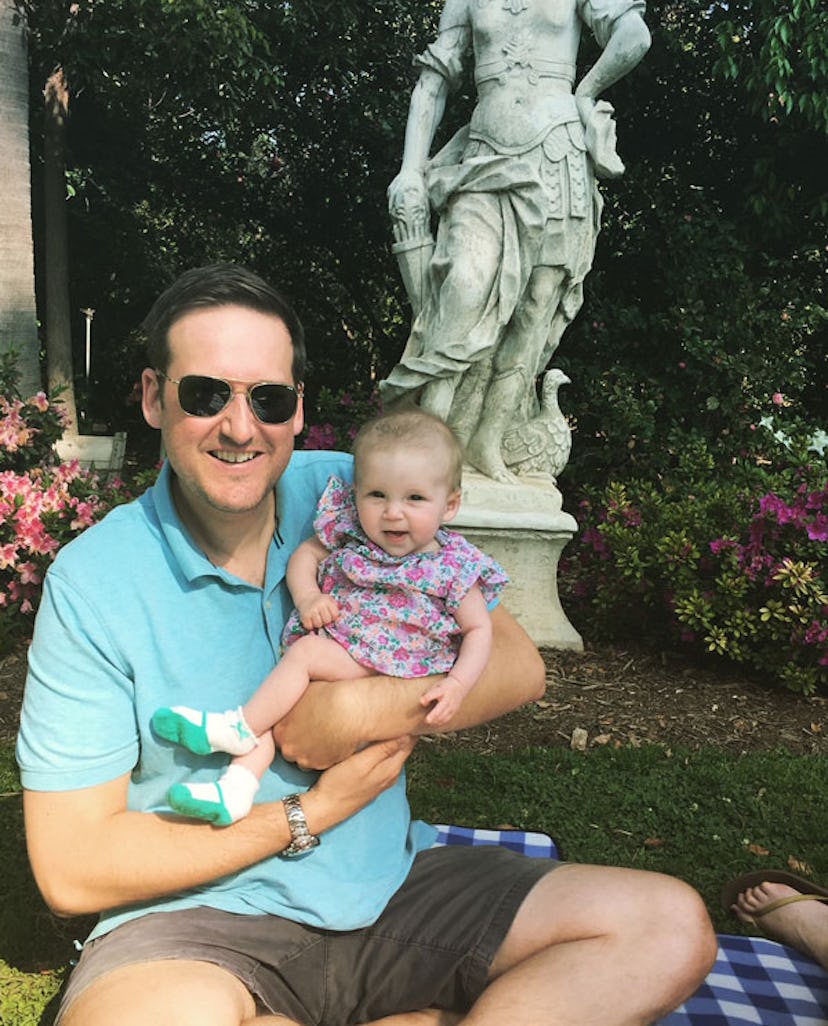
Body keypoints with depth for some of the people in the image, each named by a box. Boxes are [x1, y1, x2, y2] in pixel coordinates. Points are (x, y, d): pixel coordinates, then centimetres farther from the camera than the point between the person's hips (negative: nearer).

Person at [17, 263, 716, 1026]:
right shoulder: (92, 583, -11)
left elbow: (519, 668, -3)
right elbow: (71, 869, -12)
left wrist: (366, 709, -19)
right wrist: (310, 814, -11)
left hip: (391, 884, 4)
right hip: (204, 917, -2)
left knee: (671, 928, -7)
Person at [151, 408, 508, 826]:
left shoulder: (453, 568, -11)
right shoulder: (348, 530, -2)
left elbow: (479, 629, -4)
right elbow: (305, 554, 10)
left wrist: (458, 684, -20)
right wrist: (307, 597, -10)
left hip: (386, 673, -5)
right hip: (332, 643, 5)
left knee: (305, 652, -23)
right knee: (281, 701, -15)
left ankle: (237, 727, -10)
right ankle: (238, 785, -16)